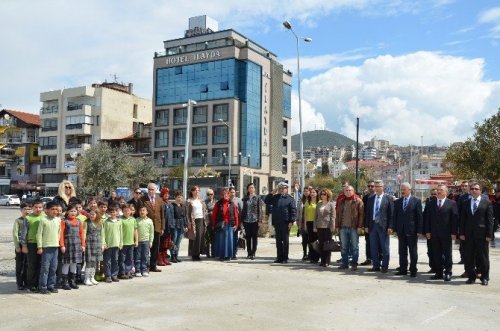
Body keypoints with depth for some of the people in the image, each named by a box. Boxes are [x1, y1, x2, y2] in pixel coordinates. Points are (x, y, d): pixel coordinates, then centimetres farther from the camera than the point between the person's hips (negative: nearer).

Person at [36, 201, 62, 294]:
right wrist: (39, 247, -9)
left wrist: (58, 242, 11)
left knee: (53, 268, 9)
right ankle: (43, 287, 4)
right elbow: (39, 234, -6)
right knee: (45, 267, -3)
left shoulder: (58, 220, 8)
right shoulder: (43, 220, -6)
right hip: (46, 247, -5)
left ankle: (51, 285, 18)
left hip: (55, 246, 5)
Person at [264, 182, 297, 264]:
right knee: (278, 241, 9)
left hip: (285, 223, -4)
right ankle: (279, 257, 16)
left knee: (285, 241, 3)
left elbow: (293, 211, -6)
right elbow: (267, 201, 11)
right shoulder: (275, 197, 12)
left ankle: (285, 258, 9)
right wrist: (272, 193, 3)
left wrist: (291, 222, -14)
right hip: (277, 223, 5)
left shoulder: (290, 199, -2)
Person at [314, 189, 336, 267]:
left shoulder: (331, 204, 0)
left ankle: (327, 261, 5)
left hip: (328, 227, -4)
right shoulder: (318, 204, 12)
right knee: (321, 244, 5)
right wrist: (315, 227, 7)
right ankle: (322, 260, 12)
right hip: (319, 227, 4)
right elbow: (316, 216, 13)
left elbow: (332, 217, -4)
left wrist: (332, 228, -11)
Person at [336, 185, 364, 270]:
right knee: (344, 247, 9)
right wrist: (337, 226, 8)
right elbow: (338, 214, 14)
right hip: (343, 228, 4)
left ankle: (354, 263, 10)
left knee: (354, 247, 3)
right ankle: (344, 263, 17)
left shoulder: (358, 201, -1)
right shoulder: (341, 202, 13)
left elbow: (361, 214, -6)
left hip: (354, 228, -4)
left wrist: (360, 226, -12)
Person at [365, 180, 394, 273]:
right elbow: (368, 213, 12)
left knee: (385, 248, 2)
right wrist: (366, 225, 6)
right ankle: (376, 266, 17)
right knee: (374, 248, 8)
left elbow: (391, 213, -5)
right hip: (372, 225, 4)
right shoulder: (370, 199, 10)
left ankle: (385, 266, 11)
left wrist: (390, 227, -11)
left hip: (383, 226, -4)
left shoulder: (388, 198, -2)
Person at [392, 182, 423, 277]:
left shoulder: (416, 201, -3)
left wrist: (419, 230, -10)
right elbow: (395, 216, 8)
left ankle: (413, 270, 13)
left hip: (412, 230, -4)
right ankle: (403, 269, 17)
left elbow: (419, 216, -6)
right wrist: (395, 229, 1)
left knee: (413, 251, 5)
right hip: (401, 231, 4)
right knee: (402, 251, 9)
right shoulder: (397, 202, 8)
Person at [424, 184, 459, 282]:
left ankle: (448, 273, 11)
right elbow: (427, 218, 9)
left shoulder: (452, 203, 0)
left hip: (446, 234, -3)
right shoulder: (431, 204, 10)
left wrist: (454, 232, -10)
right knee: (436, 254, 8)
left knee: (447, 254, 4)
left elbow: (455, 219, -4)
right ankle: (438, 273, 15)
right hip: (434, 234, 3)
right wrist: (427, 231, 2)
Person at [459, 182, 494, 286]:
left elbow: (490, 219, -3)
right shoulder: (465, 203, 9)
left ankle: (484, 278, 17)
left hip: (482, 234, -3)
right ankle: (471, 276, 17)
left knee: (483, 257, 5)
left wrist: (489, 234, -8)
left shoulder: (487, 202, 1)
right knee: (469, 257, 6)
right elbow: (462, 219, 8)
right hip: (469, 234, 3)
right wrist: (462, 233, 1)